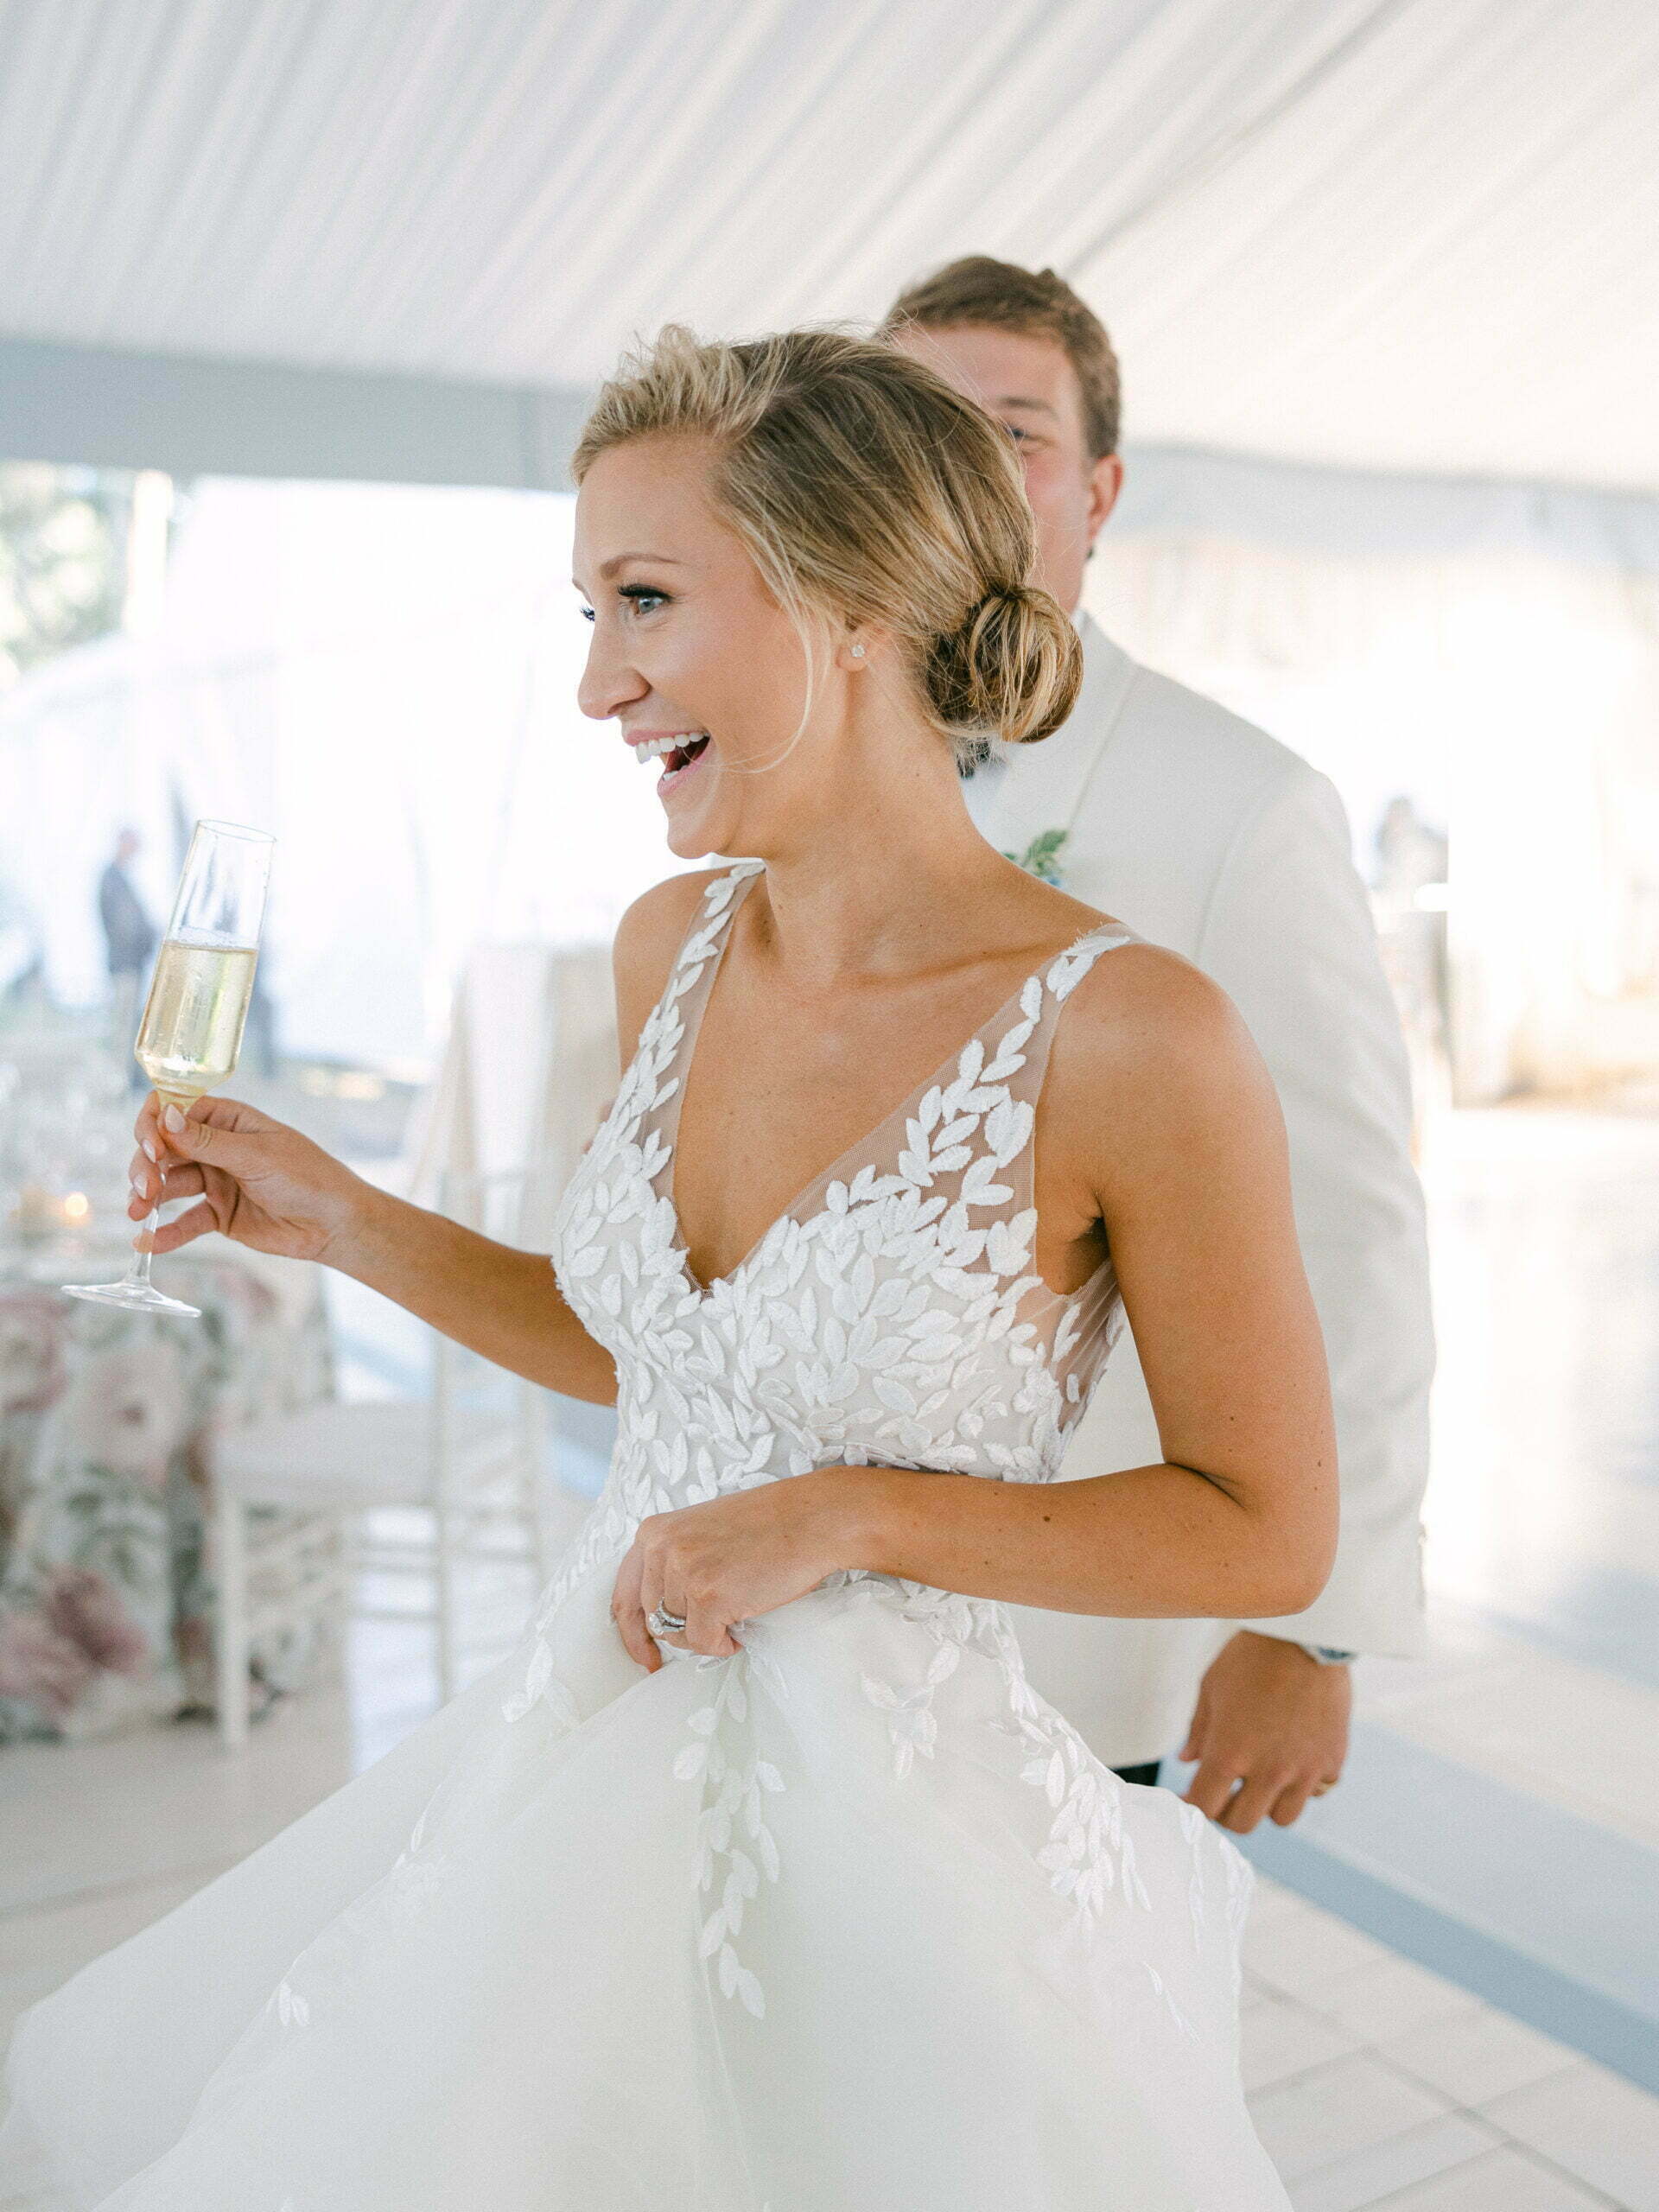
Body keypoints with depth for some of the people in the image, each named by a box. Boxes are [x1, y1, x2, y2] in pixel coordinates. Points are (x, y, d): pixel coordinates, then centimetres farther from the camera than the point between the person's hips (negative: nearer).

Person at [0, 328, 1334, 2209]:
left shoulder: (1132, 1035, -22)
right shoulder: (672, 949, -2)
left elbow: (1268, 1532, -12)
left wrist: (847, 1517, -19)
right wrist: (342, 1223, 1)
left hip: (884, 1829, -6)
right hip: (585, 1752, 6)